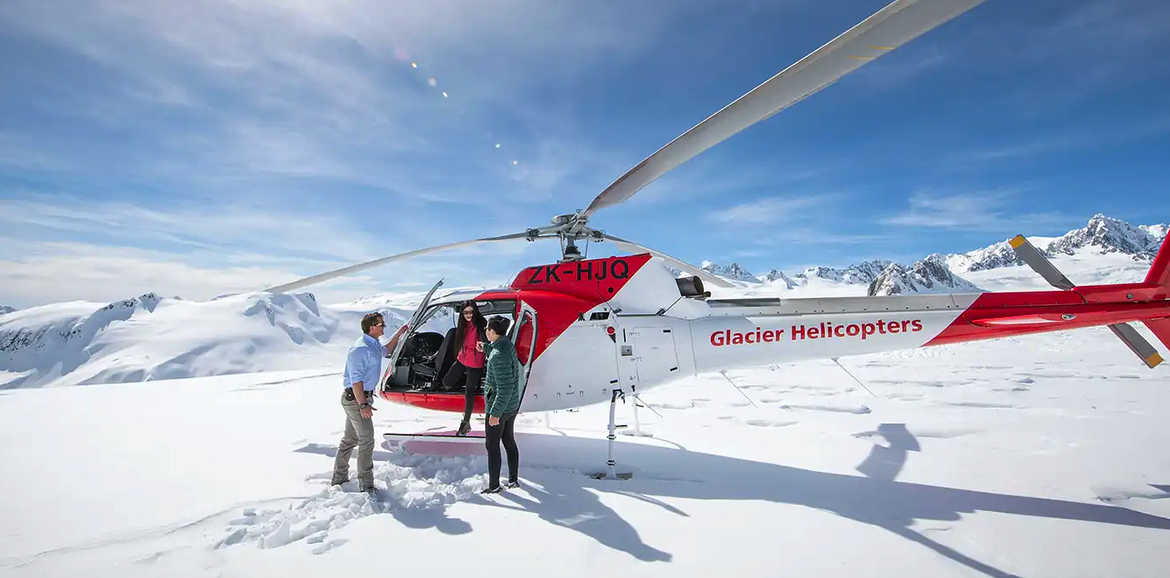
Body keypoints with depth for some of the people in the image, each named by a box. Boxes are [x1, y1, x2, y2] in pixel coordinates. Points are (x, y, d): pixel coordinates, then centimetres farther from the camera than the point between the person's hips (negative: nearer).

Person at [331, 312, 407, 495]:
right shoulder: (360, 349, -22)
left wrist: (399, 333, 26)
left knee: (350, 439, 18)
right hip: (355, 399, -10)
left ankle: (339, 479, 31)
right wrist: (363, 405, -26)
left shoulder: (373, 345, 8)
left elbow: (385, 350, 33)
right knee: (366, 441, -5)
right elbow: (356, 380, -25)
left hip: (360, 397, 10)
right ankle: (366, 486, 3)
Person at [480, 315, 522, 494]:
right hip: (512, 406, 9)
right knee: (509, 441, 21)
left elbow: (505, 388, -29)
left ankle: (494, 486, 24)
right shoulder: (507, 345, -1)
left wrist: (495, 413, -23)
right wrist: (486, 347, 23)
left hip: (499, 407, -9)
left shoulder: (499, 355, -29)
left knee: (492, 446, 9)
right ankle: (513, 479, 35)